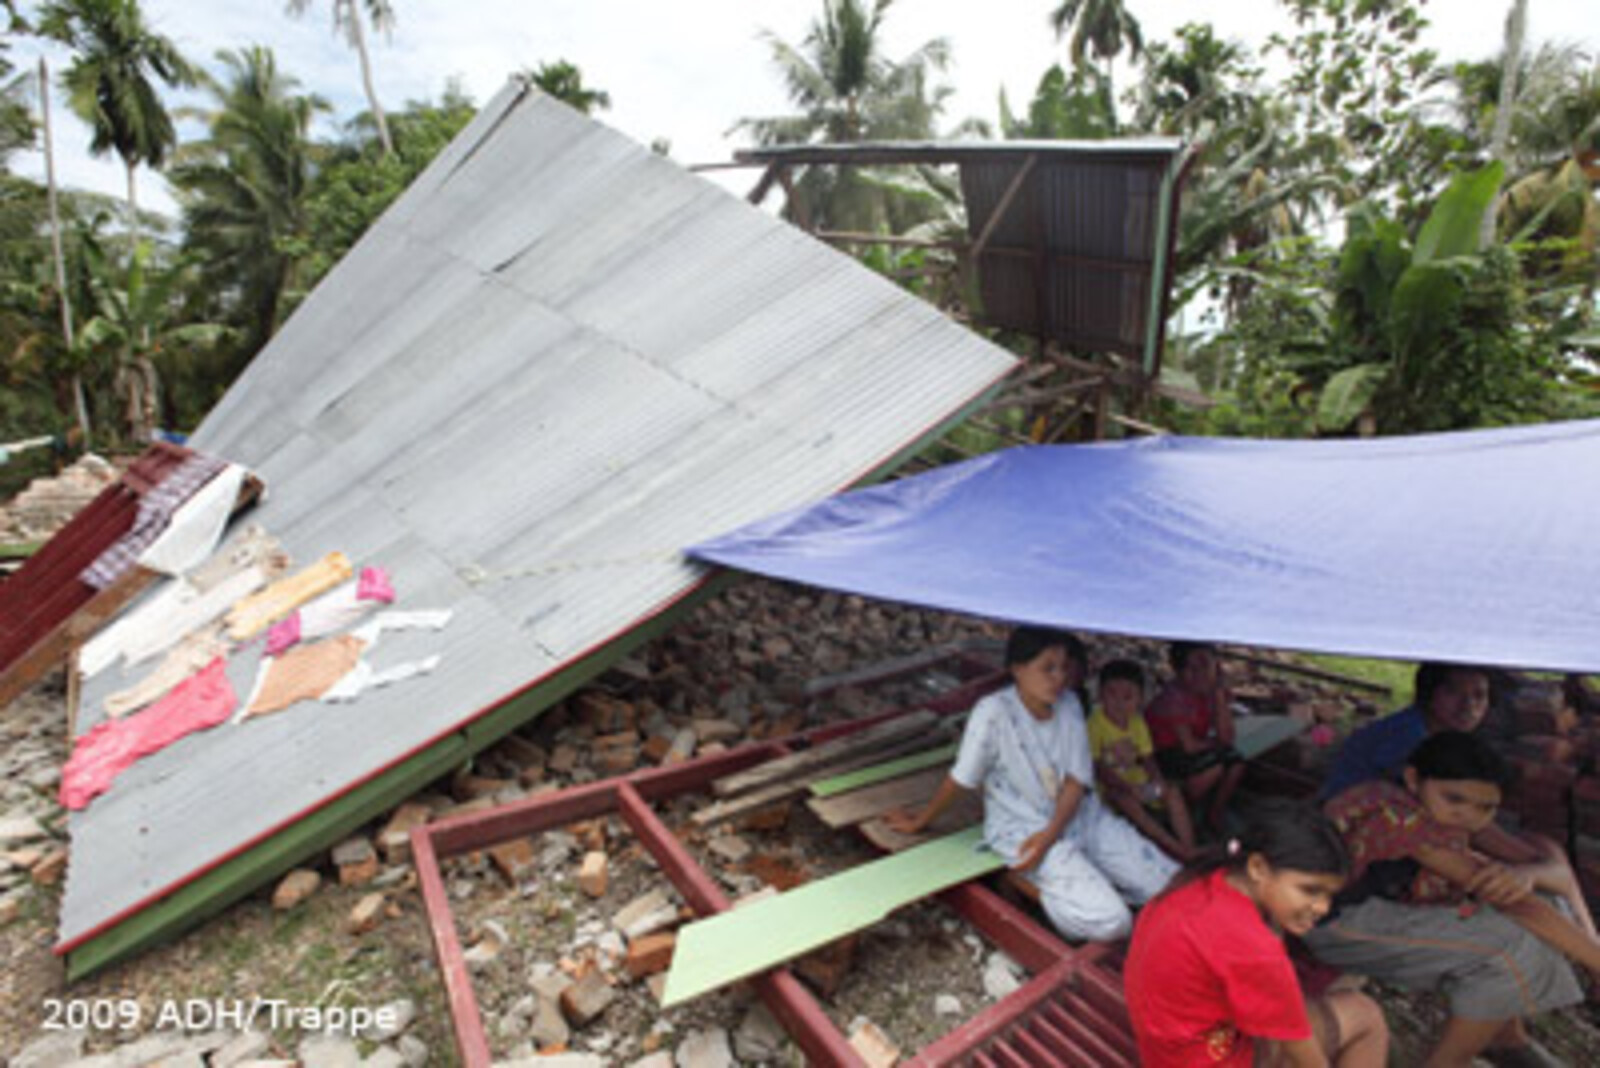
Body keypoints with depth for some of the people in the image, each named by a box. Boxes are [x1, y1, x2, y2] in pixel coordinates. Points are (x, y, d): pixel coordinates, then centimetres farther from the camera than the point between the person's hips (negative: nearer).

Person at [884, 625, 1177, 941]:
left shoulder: (1069, 704, -4)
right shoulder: (993, 711, -21)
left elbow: (1078, 779, -5)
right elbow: (960, 778, -11)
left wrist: (1050, 833, -19)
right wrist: (919, 822, -3)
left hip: (1082, 816, 6)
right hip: (1023, 829, -6)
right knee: (1108, 920, -21)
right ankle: (1052, 893, 7)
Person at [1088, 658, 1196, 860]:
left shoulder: (1137, 722, 4)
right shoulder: (1095, 723, -18)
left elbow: (1147, 758, 6)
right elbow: (1097, 768, -20)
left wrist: (1157, 779, -16)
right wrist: (1128, 787, -28)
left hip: (1137, 781, 7)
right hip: (1109, 787, -7)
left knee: (1173, 793, -11)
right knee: (1126, 800, -34)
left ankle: (1189, 848, -10)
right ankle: (1175, 848, -29)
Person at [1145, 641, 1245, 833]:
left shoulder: (1216, 688, -9)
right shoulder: (1175, 696, -26)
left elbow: (1226, 737, -17)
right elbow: (1189, 746, -26)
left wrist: (1219, 692, -24)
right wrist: (1214, 744, -7)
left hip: (1194, 749, 7)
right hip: (1163, 753, -6)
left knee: (1236, 763, -15)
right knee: (1214, 766, -26)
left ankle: (1214, 815, 8)